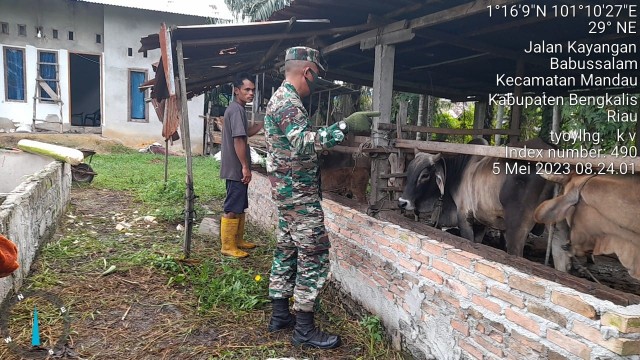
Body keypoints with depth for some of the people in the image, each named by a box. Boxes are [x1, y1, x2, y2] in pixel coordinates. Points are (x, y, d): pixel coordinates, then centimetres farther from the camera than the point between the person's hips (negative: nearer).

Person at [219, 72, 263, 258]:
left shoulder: (237, 109, 15)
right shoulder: (237, 110, -16)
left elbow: (247, 132, 26)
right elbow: (238, 140, -22)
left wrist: (264, 122, 16)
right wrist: (245, 167, -21)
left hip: (236, 168, 10)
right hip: (236, 169, -10)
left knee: (240, 207, 17)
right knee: (232, 208, -3)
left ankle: (238, 240, 27)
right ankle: (227, 246, 4)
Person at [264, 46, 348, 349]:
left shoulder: (280, 97, 16)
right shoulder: (289, 102, -16)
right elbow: (301, 143, -33)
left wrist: (322, 137, 25)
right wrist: (328, 134, -43)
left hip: (287, 189, 11)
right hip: (298, 191, -11)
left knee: (287, 251, 15)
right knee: (314, 256, -6)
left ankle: (280, 315, 24)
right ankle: (304, 328, 2)